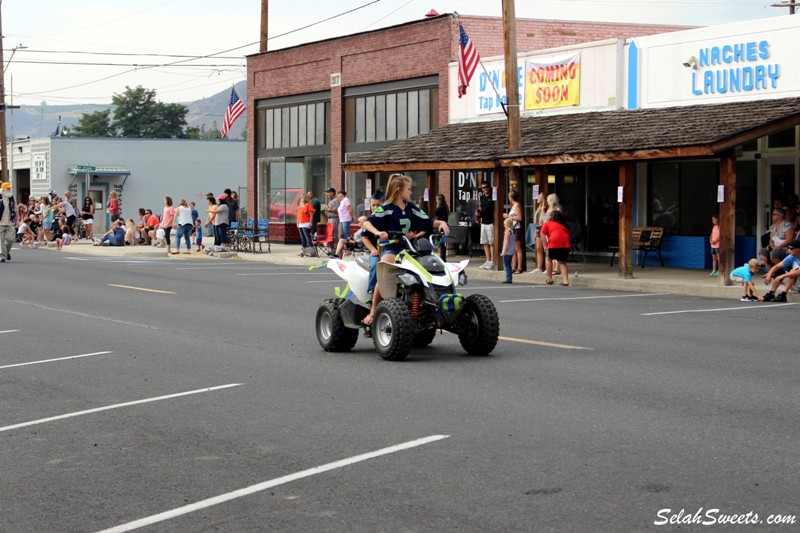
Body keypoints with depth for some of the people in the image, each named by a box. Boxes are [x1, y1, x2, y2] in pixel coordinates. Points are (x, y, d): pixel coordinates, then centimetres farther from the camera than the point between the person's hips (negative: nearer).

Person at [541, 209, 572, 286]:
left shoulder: (547, 223, 15)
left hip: (554, 243, -3)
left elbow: (543, 234, 2)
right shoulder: (564, 225, 27)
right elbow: (568, 233, 20)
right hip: (566, 244, 3)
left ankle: (549, 279, 23)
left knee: (549, 259, 20)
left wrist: (546, 245, 3)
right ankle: (565, 280, -2)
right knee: (562, 262, 14)